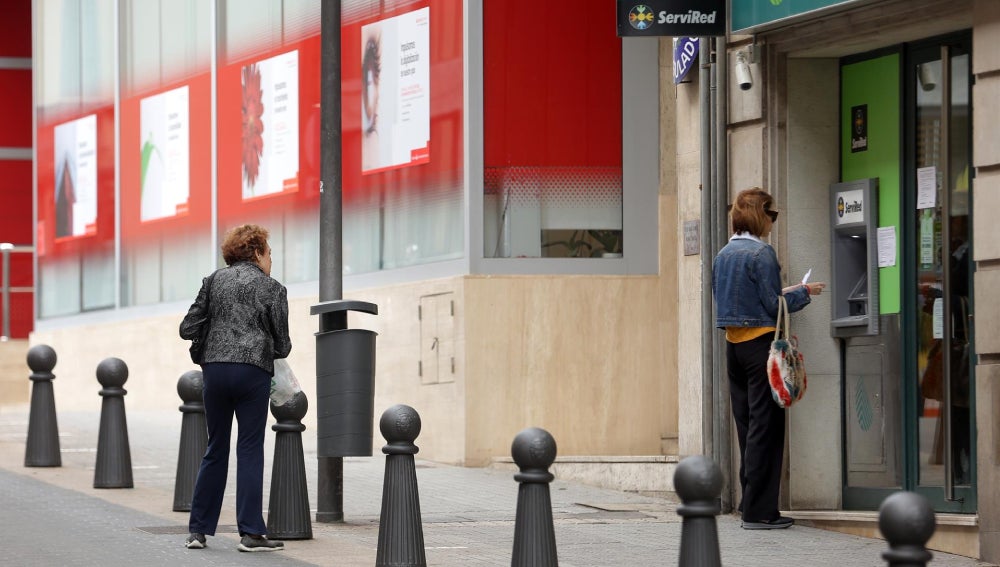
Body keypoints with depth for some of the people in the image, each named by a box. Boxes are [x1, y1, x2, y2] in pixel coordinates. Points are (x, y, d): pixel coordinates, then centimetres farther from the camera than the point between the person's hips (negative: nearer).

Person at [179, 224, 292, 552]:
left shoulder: (215, 280, 11)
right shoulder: (273, 289, 3)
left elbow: (188, 329, 8)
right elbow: (282, 346, 5)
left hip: (215, 369, 3)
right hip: (254, 370, -3)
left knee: (216, 450, 13)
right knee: (250, 451, 1)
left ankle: (198, 530, 12)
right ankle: (251, 533, -2)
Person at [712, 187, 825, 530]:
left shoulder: (724, 254, 12)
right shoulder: (761, 253, -13)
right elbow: (774, 306, -15)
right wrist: (804, 293, 2)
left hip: (734, 345, 8)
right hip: (760, 344, -8)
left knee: (747, 427, 12)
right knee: (764, 427, -4)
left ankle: (752, 505, 15)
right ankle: (758, 511, -4)